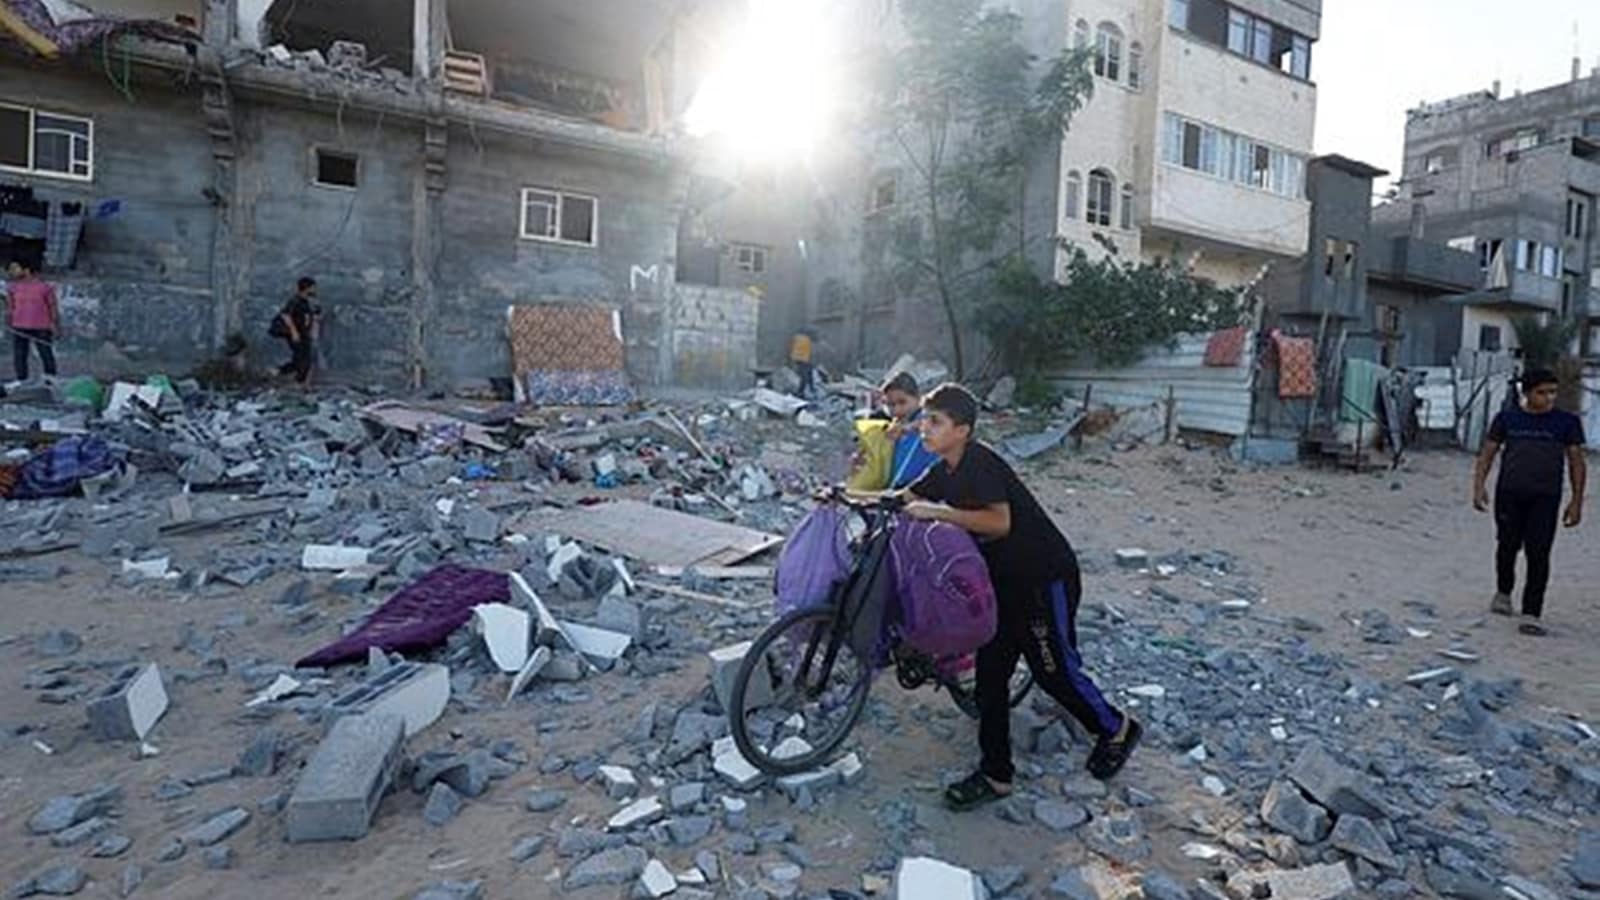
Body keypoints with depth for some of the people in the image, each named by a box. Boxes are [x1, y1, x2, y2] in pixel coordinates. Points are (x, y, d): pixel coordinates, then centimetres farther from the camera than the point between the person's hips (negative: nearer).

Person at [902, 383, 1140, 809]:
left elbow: (999, 522, -36)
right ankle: (996, 774, 16)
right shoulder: (943, 472, 2)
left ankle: (1117, 729, 30)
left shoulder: (980, 464, -24)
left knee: (1054, 669, 3)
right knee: (990, 670, 7)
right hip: (1006, 578, 9)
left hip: (1046, 577, -9)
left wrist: (938, 511, -37)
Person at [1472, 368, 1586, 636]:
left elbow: (1577, 462, 7)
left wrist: (1576, 501, 3)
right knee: (1508, 547, 13)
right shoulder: (1507, 418, 5)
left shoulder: (1567, 422, 4)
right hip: (1509, 494, 1)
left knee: (1538, 555, -8)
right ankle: (1503, 593, 37)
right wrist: (1479, 485, -7)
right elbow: (1487, 453, 6)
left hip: (1545, 498, -1)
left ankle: (1531, 614, -6)